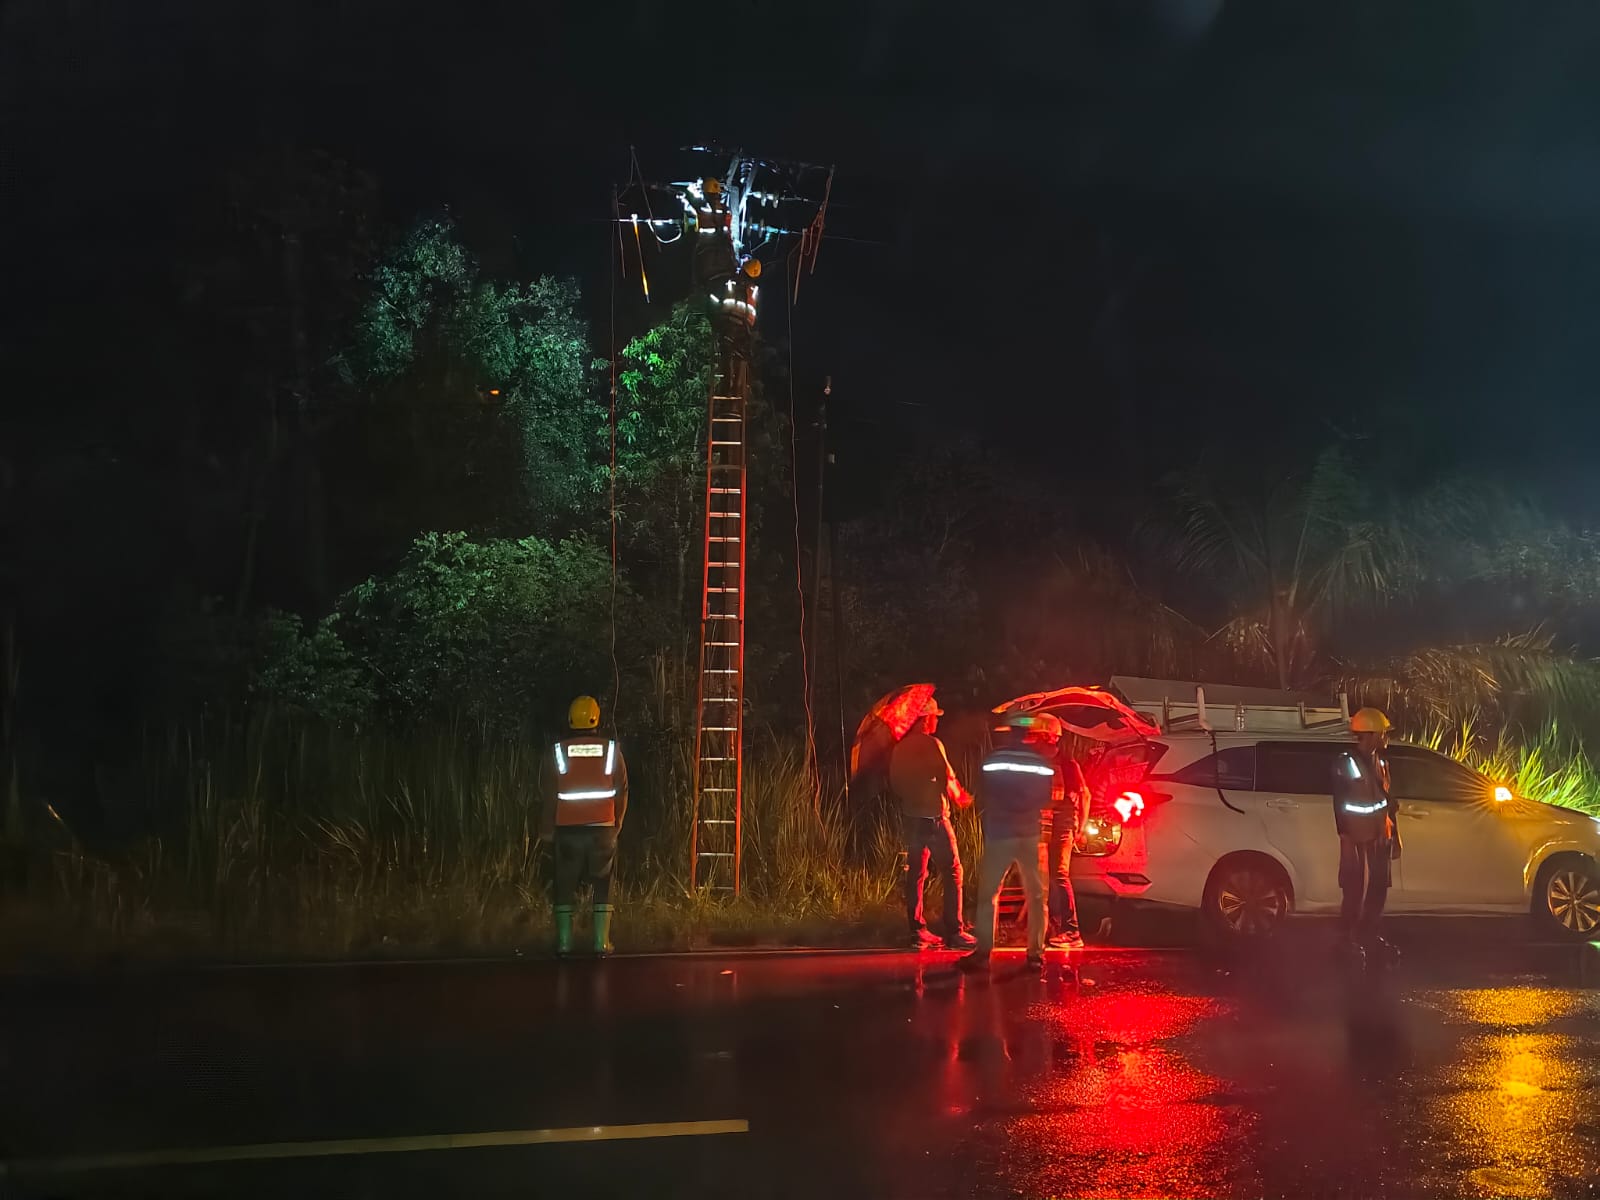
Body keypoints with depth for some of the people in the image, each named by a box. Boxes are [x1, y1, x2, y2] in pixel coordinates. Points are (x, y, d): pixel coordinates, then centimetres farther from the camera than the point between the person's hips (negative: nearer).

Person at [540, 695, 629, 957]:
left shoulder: (557, 751, -1)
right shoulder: (611, 750, 0)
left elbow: (549, 793, 2)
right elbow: (622, 790, 2)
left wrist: (547, 828, 11)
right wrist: (616, 823, 14)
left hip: (568, 829, 0)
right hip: (603, 828, 0)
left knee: (565, 886, 9)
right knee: (602, 885, 8)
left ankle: (564, 942, 8)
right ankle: (602, 942, 5)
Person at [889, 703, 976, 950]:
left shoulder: (900, 747, 9)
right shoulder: (932, 744, -11)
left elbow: (893, 784, 13)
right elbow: (948, 779, -12)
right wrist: (960, 798, 7)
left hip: (910, 817, 7)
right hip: (933, 816, -7)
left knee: (915, 874, 10)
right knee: (952, 873, -2)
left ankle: (917, 931, 11)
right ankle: (953, 932, -4)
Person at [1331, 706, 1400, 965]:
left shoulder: (1380, 761, 10)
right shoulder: (1345, 761, -12)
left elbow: (1386, 798, 16)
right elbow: (1340, 803, -15)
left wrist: (1394, 834, 14)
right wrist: (1345, 837, -20)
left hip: (1379, 836, 7)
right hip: (1358, 837, -7)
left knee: (1378, 889, 12)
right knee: (1355, 890, -2)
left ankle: (1369, 935, 25)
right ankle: (1348, 938, 10)